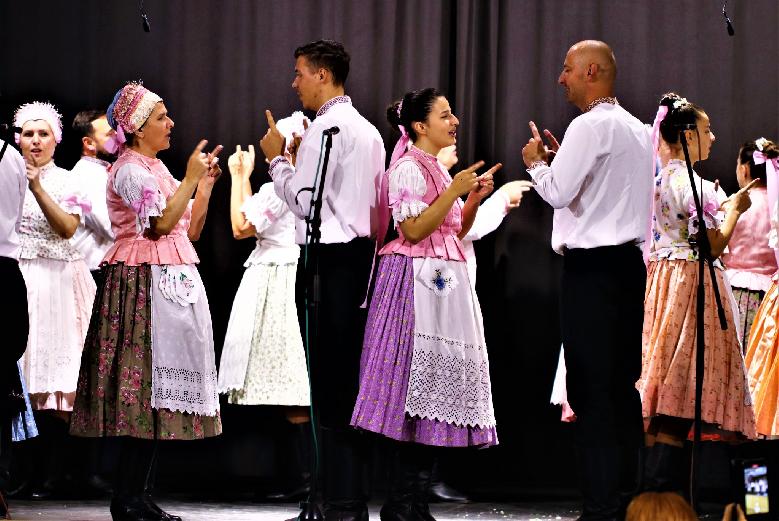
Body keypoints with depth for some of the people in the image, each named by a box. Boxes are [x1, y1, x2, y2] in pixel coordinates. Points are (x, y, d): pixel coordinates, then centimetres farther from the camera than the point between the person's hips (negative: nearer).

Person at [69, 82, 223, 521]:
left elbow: (189, 231, 19)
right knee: (147, 387, -11)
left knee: (159, 390, 6)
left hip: (173, 282, 9)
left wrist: (205, 185, 11)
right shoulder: (131, 168, -8)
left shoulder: (157, 168, 21)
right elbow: (160, 224, -19)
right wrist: (190, 179, -15)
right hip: (146, 282, -9)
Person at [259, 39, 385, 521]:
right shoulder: (368, 130, 18)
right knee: (352, 378, 10)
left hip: (329, 259, -9)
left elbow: (304, 200, -15)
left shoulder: (327, 127, -10)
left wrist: (277, 160, 0)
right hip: (360, 254, 9)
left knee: (329, 380, -8)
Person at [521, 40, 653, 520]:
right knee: (624, 382, 11)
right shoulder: (637, 129, 15)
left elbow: (557, 192, -16)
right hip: (630, 261, 9)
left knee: (592, 388, -7)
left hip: (592, 267, -9)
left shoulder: (591, 126, -12)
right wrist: (562, 158, 17)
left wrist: (536, 161, 2)